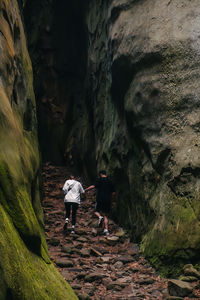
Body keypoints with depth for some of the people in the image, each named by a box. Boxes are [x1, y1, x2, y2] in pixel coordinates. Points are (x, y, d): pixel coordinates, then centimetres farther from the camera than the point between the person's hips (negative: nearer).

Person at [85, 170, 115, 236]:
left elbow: (93, 186, -17)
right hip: (108, 200, 4)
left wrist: (85, 190, -11)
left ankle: (100, 217, -19)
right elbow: (113, 192, 12)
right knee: (105, 215, 9)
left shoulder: (99, 180, -2)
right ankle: (106, 230, -1)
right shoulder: (110, 181, 12)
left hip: (100, 199, -4)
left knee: (96, 211, 14)